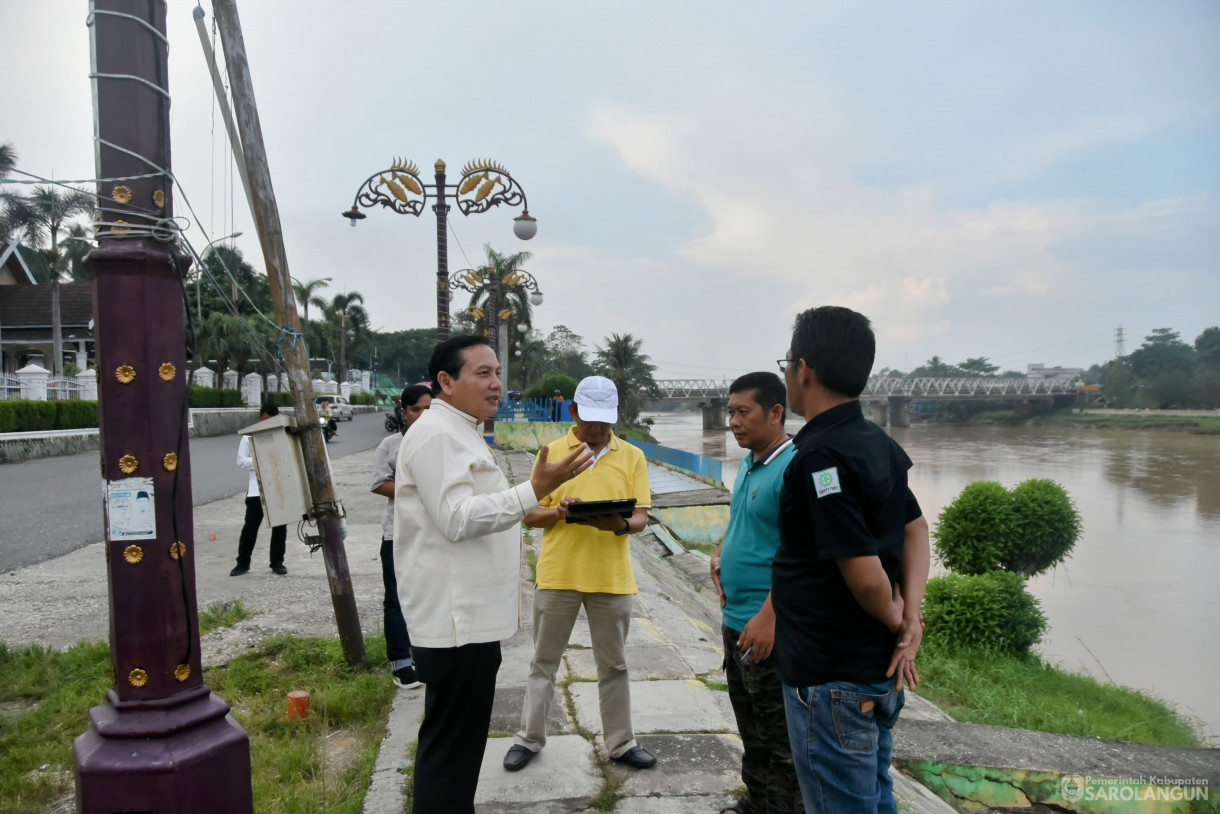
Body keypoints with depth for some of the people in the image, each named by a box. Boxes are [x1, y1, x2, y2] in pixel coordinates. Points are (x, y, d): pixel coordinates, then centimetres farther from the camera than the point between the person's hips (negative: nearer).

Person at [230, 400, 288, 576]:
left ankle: (277, 562, 17)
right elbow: (241, 461, 0)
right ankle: (243, 563, 14)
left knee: (279, 526, 6)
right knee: (250, 526, 3)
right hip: (257, 488, -1)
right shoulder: (249, 437, 3)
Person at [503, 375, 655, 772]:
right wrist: (558, 512, -19)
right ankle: (529, 738, 28)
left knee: (614, 665, 13)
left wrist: (621, 524, -22)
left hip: (612, 578, 1)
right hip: (557, 574, 0)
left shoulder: (632, 456, 3)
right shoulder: (551, 452, 1)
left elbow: (640, 516, 0)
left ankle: (620, 743, 27)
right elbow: (530, 515, 2)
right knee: (544, 662, 12)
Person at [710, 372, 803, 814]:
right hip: (735, 619, 9)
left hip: (770, 627, -9)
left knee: (779, 736, 5)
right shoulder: (748, 464, 10)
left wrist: (768, 617, -25)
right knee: (751, 726, 22)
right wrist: (721, 554, 5)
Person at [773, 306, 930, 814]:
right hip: (878, 673, 9)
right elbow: (915, 529, 14)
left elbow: (865, 575, -25)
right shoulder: (879, 443, 5)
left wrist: (898, 621, -6)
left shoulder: (819, 458, -24)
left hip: (832, 681, -9)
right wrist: (911, 614, 3)